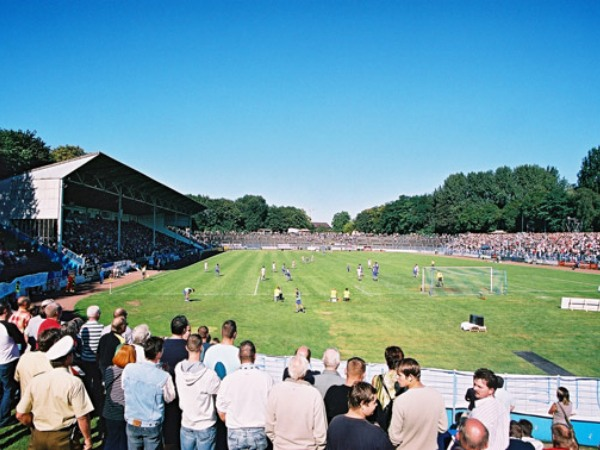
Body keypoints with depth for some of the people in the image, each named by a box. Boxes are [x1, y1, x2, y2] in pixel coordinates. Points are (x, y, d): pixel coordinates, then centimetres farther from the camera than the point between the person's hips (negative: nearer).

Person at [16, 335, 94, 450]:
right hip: (63, 436, -3)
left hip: (38, 435, 3)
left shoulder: (35, 381, -4)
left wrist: (37, 427, 15)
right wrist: (88, 439, -4)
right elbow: (82, 417, -17)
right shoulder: (74, 382, -17)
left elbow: (21, 415, 0)